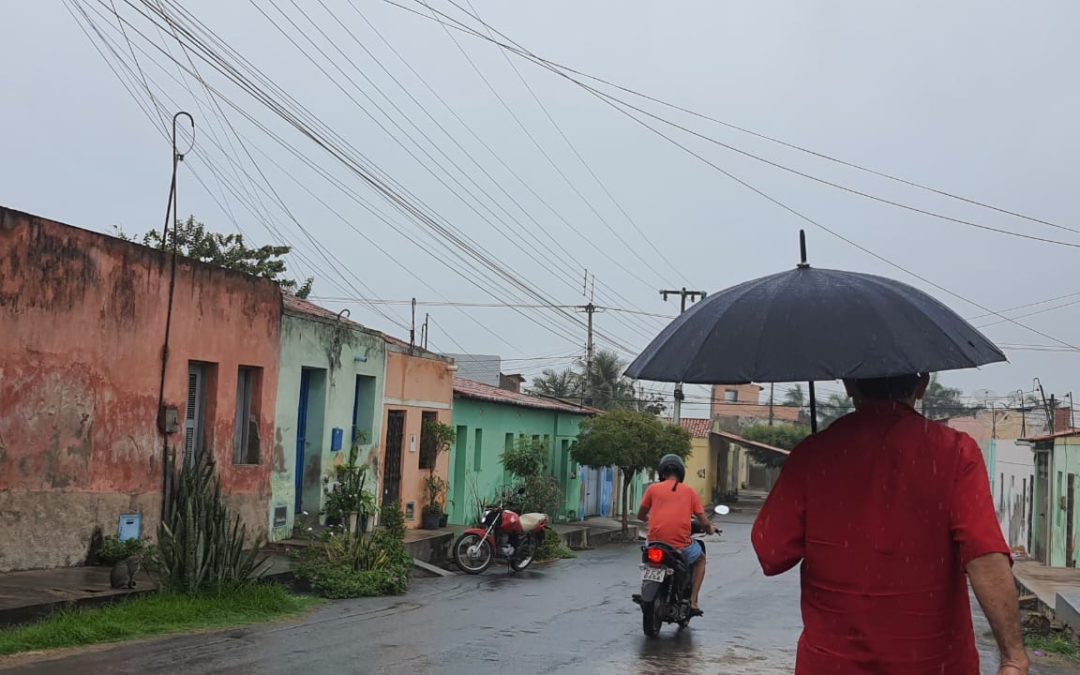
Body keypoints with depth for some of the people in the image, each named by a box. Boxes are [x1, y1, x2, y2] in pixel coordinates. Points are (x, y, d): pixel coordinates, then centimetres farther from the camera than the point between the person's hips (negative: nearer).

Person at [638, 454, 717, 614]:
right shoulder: (690, 492, 6)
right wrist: (710, 529, 27)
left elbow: (640, 516, 17)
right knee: (701, 560, 31)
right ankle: (693, 602, 18)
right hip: (681, 545, -1)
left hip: (655, 542, 1)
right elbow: (704, 523, 3)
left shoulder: (653, 489, 6)